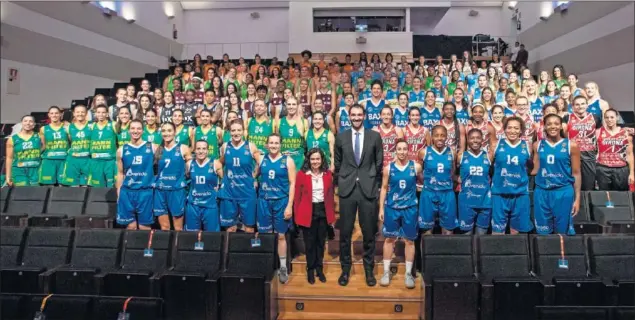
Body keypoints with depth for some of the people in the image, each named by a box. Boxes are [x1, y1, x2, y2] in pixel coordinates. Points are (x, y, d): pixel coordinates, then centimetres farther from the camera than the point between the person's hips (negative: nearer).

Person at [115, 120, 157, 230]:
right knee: (131, 226, 6)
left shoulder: (152, 147, 1)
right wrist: (118, 194, 9)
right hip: (127, 192, 1)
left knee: (145, 226, 5)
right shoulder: (122, 150, 6)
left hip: (145, 191, -1)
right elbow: (120, 173, 11)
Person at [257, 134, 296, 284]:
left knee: (281, 235, 5)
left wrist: (289, 205, -9)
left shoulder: (288, 161, -1)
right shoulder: (262, 159, 6)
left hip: (281, 201, -2)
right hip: (264, 201, 2)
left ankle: (283, 267, 15)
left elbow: (292, 183, -4)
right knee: (265, 235, 7)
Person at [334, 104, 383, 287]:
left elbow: (379, 163, 7)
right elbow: (338, 163, 13)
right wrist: (341, 182, 9)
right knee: (345, 232, 6)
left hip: (368, 189, -1)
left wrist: (375, 184, 4)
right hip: (347, 189, 1)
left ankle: (369, 269, 22)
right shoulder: (341, 137, 7)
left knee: (369, 232, 7)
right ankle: (345, 269, 21)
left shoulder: (375, 136, 4)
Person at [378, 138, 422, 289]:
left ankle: (408, 273, 19)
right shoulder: (388, 168, -1)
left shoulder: (416, 167, -2)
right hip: (391, 208, 1)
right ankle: (386, 272, 20)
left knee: (409, 240, 6)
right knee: (389, 239, 8)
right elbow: (384, 188, 3)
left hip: (410, 208, 0)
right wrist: (381, 208, 2)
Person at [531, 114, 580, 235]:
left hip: (564, 192, -2)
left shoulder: (571, 145, 1)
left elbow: (576, 173, 2)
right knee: (543, 232, 7)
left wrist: (577, 198, -1)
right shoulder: (538, 145, 6)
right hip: (541, 192, 2)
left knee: (562, 232, 5)